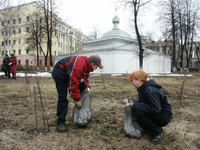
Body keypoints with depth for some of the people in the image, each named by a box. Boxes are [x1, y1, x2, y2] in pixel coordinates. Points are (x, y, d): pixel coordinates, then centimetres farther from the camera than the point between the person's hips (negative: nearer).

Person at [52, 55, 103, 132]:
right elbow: (74, 84, -34)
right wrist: (77, 100, -27)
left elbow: (85, 77, 11)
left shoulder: (87, 65, -6)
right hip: (59, 73, -9)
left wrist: (87, 87, -3)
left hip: (68, 73, 9)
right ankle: (60, 123, -7)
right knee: (63, 97, -16)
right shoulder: (79, 66, -36)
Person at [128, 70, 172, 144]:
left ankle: (158, 132, -11)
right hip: (154, 113, 9)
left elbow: (156, 109, -31)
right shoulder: (142, 89, 4)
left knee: (137, 110, -28)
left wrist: (136, 105, -27)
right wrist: (133, 103, -7)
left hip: (164, 116, -9)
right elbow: (141, 102, 13)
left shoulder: (150, 90, -25)